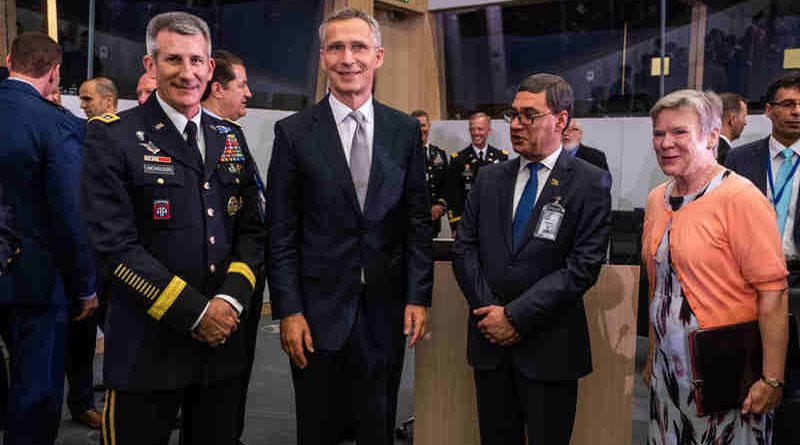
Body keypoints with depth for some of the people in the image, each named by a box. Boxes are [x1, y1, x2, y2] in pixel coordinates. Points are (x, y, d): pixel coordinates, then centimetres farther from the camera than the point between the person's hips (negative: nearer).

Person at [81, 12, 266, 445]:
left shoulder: (231, 138, 10)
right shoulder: (111, 137, -7)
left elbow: (251, 229, 9)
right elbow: (114, 245, -14)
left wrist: (231, 300, -8)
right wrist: (195, 312, -14)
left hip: (223, 341, 5)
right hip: (146, 350, -5)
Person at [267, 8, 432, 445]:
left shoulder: (405, 130, 3)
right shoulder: (294, 132, -4)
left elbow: (418, 223, 5)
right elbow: (281, 233, -4)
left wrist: (418, 297, -1)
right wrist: (288, 311, -9)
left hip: (385, 310, 2)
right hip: (318, 310, -1)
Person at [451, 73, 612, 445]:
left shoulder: (590, 184, -6)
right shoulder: (489, 179, 9)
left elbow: (582, 267, -13)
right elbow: (464, 249, 5)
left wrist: (515, 316, -15)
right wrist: (490, 311, -8)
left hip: (548, 347, -4)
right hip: (489, 341, 4)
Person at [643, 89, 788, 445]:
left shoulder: (741, 198, -14)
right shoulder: (657, 198, 7)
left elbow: (772, 291, -17)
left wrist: (772, 380, -19)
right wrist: (652, 356, 14)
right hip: (668, 371, 6)